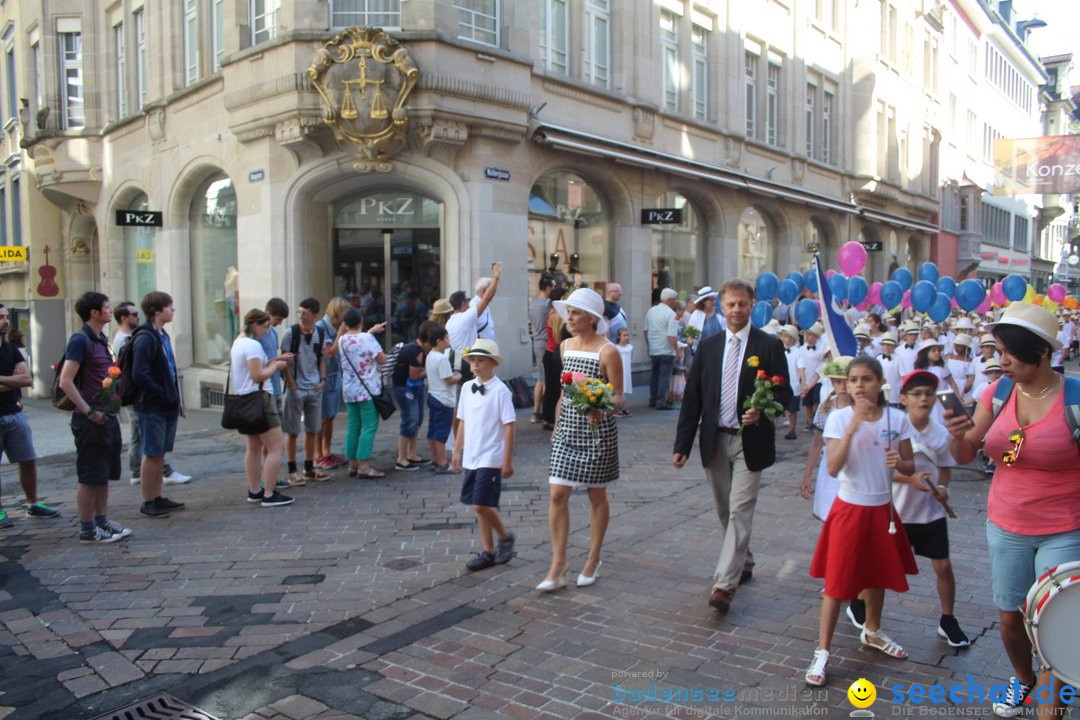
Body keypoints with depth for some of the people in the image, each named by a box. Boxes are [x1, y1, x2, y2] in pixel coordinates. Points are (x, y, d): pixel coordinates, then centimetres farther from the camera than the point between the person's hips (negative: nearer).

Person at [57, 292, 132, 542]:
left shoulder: (101, 340, 14)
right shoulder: (80, 340, -14)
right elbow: (65, 382, -21)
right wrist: (89, 412, -19)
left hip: (108, 417, 9)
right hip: (91, 420, -9)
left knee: (104, 475, 15)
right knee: (90, 478, 0)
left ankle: (102, 521, 25)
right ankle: (87, 530, 8)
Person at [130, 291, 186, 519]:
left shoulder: (162, 336, 14)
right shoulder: (145, 338, -16)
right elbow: (140, 375, -22)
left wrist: (174, 397, 11)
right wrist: (164, 394, -16)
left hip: (167, 406, 9)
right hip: (151, 408, -9)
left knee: (160, 454, 14)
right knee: (151, 455, -1)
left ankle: (158, 498, 22)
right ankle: (148, 502, 8)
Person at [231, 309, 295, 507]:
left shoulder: (238, 342, 15)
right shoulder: (253, 345, -16)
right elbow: (258, 375, -21)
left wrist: (274, 360, 10)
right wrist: (276, 366, -7)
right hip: (258, 399, -11)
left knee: (253, 448, 15)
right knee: (275, 448, -6)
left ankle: (254, 491, 21)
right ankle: (269, 495, -5)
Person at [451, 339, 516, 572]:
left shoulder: (500, 390, -11)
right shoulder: (467, 388, 7)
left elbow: (509, 426, -11)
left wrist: (507, 461, -12)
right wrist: (456, 452, 13)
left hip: (491, 458, -6)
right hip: (471, 458, 6)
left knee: (482, 505, -10)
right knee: (479, 507, 11)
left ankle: (505, 537, 15)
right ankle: (488, 552, 23)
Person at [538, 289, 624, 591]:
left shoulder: (607, 351, -12)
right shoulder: (565, 346, 7)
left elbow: (618, 397, -10)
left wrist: (600, 408, -31)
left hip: (597, 430, -5)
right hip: (567, 428, 5)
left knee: (596, 496, 9)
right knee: (557, 495, -1)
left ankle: (593, 561, 25)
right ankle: (557, 567, 7)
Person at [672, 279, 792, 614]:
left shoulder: (769, 346, -3)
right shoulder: (708, 346, 6)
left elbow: (784, 392, -1)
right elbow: (692, 398, 5)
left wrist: (762, 412, -22)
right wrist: (682, 444, 1)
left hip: (750, 441, -4)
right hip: (715, 440, 4)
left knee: (740, 511, -9)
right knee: (725, 512, 15)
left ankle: (724, 584, -8)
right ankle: (742, 565, 36)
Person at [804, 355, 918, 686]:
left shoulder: (897, 419, -5)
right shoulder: (839, 418, -13)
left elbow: (910, 467, 2)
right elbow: (833, 468, -23)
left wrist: (900, 463, -22)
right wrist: (853, 426, -30)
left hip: (882, 509, 4)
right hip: (849, 509, -4)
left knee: (878, 573, 21)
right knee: (837, 581, -1)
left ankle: (872, 632, 45)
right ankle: (822, 652, 8)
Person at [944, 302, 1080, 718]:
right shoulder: (998, 392, -4)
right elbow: (965, 455, -2)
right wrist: (958, 433, -22)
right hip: (1006, 528, 4)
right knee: (1009, 617, 18)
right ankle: (1024, 679, 45)